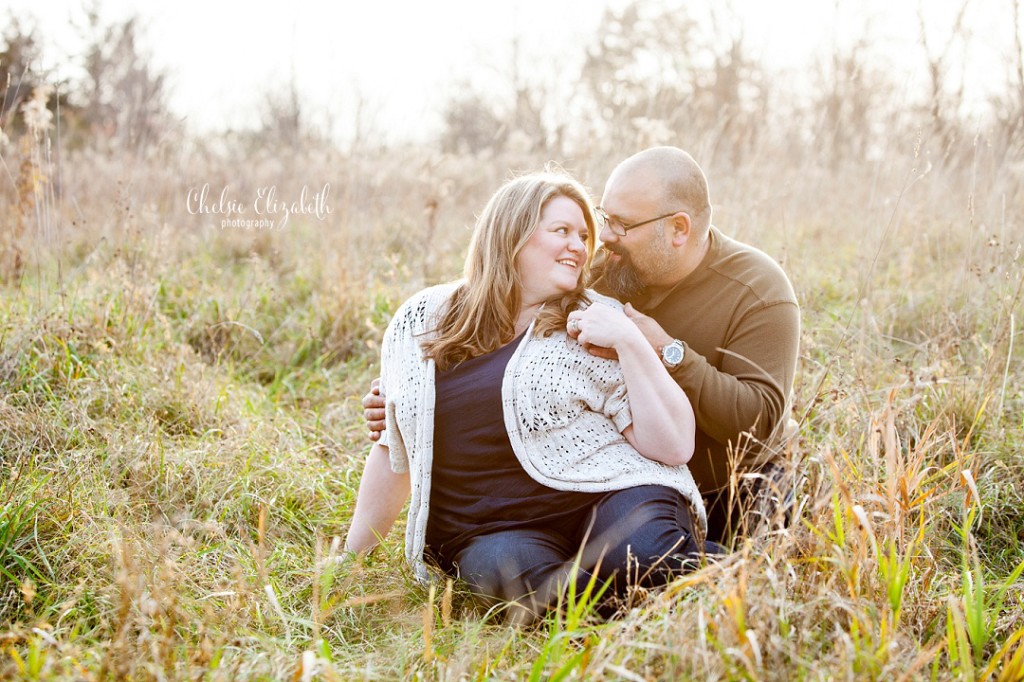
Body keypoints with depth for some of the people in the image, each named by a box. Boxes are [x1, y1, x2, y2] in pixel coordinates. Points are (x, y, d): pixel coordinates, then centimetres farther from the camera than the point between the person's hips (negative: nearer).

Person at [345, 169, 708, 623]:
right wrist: (351, 557, 22)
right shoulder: (420, 323, 8)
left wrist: (630, 342, -12)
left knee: (650, 555, -35)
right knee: (510, 567, -35)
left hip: (605, 498, -1)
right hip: (489, 529, 1)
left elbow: (675, 447, -3)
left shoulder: (596, 323, 3)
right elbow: (395, 449, 20)